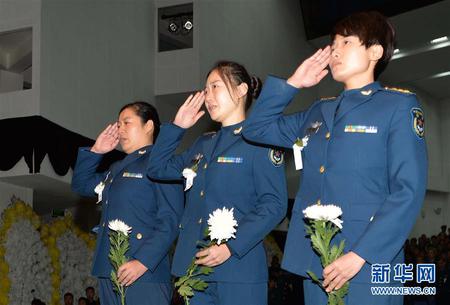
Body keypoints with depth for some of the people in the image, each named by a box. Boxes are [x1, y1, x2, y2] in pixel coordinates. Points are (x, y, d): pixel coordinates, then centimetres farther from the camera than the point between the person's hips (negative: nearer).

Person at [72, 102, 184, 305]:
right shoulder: (117, 169, 22)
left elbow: (170, 220, -14)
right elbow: (81, 185, 32)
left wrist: (143, 261, -23)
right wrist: (96, 151, 18)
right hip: (108, 273, 8)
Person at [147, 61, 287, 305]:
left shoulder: (259, 141, -4)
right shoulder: (204, 144, 18)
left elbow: (274, 204, -11)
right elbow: (158, 168, 25)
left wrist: (231, 246, -20)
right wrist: (177, 126, 15)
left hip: (238, 269, -6)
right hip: (194, 266, 7)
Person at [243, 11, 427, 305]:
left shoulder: (398, 105, -2)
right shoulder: (319, 112, 16)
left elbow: (408, 191, -11)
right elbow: (256, 128, 24)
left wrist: (360, 255, -19)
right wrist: (293, 84, 13)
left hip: (368, 268, -6)